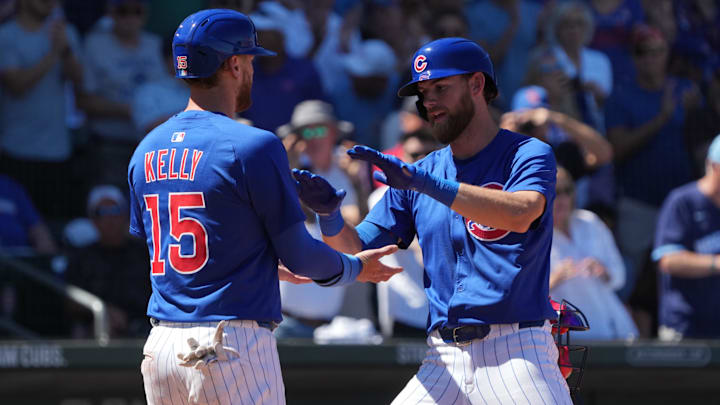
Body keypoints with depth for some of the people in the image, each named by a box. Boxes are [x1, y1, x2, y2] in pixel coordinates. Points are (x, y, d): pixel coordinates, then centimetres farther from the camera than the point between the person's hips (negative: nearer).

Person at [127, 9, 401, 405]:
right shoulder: (254, 146, -10)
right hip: (231, 345, -7)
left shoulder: (146, 150, 11)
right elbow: (300, 255, -7)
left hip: (161, 346, 7)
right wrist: (353, 268, 15)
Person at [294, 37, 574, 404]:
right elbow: (357, 252, 12)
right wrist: (328, 213, -11)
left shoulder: (528, 155, 0)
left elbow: (521, 214, -23)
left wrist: (422, 182, -28)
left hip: (515, 351, -5)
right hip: (443, 359, 5)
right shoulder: (419, 174, 15)